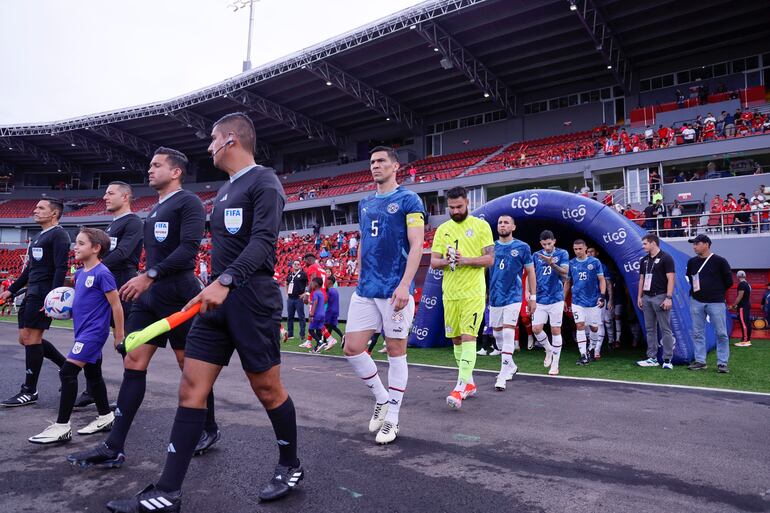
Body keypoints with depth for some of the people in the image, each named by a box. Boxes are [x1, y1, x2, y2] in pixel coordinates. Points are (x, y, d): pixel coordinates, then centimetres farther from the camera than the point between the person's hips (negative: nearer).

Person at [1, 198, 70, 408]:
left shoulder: (58, 235, -9)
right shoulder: (37, 237, 21)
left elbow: (61, 269, -18)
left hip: (44, 294, -10)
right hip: (31, 293, 10)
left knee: (32, 338, -6)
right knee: (26, 339, 11)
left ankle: (29, 392, 3)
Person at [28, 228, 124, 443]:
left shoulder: (102, 273, -16)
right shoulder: (80, 273, 10)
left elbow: (116, 305, -15)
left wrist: (119, 335, -13)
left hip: (93, 332, -9)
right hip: (83, 331, 9)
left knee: (68, 372, -11)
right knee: (92, 374, 16)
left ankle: (62, 427, -3)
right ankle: (106, 417, 29)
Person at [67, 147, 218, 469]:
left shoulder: (188, 203, -8)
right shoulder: (155, 211, 20)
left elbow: (188, 249, -21)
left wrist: (149, 276, -24)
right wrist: (145, 284, 21)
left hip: (177, 296, -9)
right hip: (148, 298, 9)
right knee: (133, 364, 4)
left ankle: (209, 429, 22)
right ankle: (114, 448, 9)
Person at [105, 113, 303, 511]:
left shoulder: (264, 181, -7)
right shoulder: (223, 191, 20)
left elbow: (263, 241, -20)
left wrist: (226, 281, -29)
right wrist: (214, 286, 21)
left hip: (251, 299, -8)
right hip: (217, 299, 8)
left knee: (267, 389, 3)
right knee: (191, 388, 3)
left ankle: (290, 467, 25)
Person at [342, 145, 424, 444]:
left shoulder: (409, 200, -4)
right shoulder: (365, 204, 16)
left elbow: (416, 245, -11)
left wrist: (404, 285, -21)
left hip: (394, 291, -6)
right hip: (364, 291, 6)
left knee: (396, 351, 4)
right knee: (352, 348, 3)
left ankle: (391, 420, 17)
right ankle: (382, 398, 26)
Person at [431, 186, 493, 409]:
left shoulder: (481, 226, -1)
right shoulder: (442, 229, 10)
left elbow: (490, 259, -6)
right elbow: (433, 262, 8)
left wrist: (465, 260, -21)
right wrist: (446, 261, -14)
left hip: (473, 292, -5)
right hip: (450, 293, 5)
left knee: (468, 337, -12)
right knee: (456, 339, 10)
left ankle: (461, 388, -10)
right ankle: (469, 383, 24)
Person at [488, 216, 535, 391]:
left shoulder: (522, 247, -2)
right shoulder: (491, 246, 7)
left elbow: (530, 272, 3)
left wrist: (533, 296, 1)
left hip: (513, 297, -4)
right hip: (494, 298, 5)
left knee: (508, 334, -12)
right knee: (497, 334, 12)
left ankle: (503, 374, -7)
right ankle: (511, 366, 32)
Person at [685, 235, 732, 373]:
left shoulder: (719, 261, -5)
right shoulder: (692, 262, 8)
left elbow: (728, 281, 2)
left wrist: (716, 292, 8)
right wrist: (696, 290, 13)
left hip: (716, 302, -4)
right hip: (696, 302, 4)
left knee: (721, 333, 0)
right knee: (697, 333, 6)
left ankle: (722, 363, 9)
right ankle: (700, 361, 14)